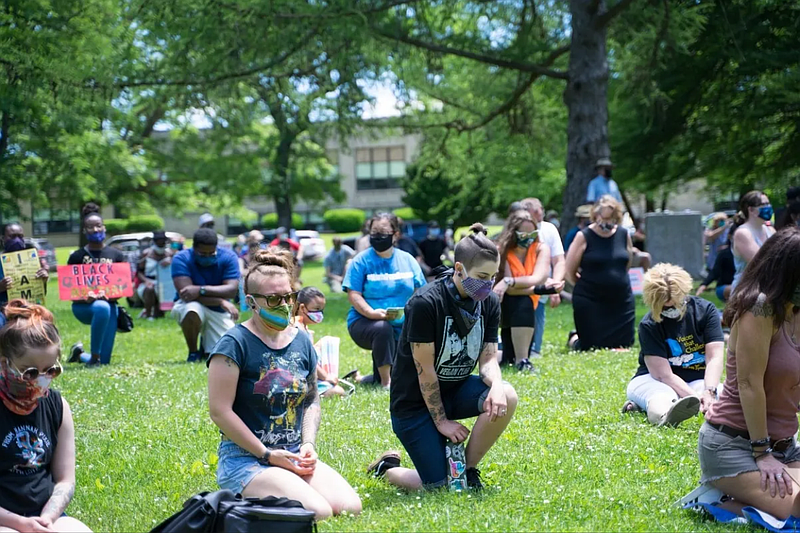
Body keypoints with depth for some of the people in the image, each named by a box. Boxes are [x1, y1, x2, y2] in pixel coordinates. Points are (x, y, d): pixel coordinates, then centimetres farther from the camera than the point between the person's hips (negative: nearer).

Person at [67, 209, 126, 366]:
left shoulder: (116, 255, 8)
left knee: (105, 361, -2)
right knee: (102, 307, -41)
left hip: (109, 305, 3)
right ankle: (94, 357, -26)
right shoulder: (77, 257, 3)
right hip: (83, 307, -3)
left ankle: (79, 354, 35)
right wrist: (84, 297, -22)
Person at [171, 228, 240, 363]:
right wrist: (221, 302, -34)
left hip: (219, 312, 2)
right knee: (192, 310, -39)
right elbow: (184, 292, -29)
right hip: (190, 306, -2)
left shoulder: (228, 258, -11)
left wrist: (201, 290, -38)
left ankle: (206, 346, 26)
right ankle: (193, 353, -11)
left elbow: (232, 290, -24)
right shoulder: (181, 259, -16)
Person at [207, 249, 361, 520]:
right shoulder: (235, 343, -10)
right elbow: (220, 411, -14)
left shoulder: (301, 341, 11)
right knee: (318, 513, -26)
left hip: (295, 455, 6)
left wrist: (308, 444, 1)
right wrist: (267, 455, -13)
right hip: (245, 458, -6)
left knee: (351, 507, -16)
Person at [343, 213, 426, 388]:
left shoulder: (408, 260, 5)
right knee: (383, 328, -40)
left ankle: (377, 376, 37)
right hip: (365, 321, -4)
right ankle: (385, 382, -26)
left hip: (400, 327, 4)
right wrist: (372, 312, -28)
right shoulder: (361, 261, -5)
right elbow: (353, 295, -11)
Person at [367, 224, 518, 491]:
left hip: (455, 390, 6)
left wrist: (496, 385, -28)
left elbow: (488, 358, -4)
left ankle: (468, 469, -3)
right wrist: (441, 421, -14)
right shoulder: (426, 303, -24)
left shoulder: (489, 303, -4)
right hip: (415, 401, -6)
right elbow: (425, 370, -19)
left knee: (506, 397, -25)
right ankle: (388, 467, 23)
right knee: (437, 487, -12)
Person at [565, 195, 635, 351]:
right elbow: (570, 271, -4)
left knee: (623, 344, 6)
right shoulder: (584, 237, -8)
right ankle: (574, 339, 34)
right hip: (589, 301, -4)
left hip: (621, 299, 5)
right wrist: (586, 285, 6)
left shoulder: (624, 235, 4)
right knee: (591, 347, -3)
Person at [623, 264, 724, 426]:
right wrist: (695, 398, -33)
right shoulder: (649, 326, -13)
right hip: (655, 381, -2)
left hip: (698, 381, 2)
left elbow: (715, 357, -15)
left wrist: (709, 392, -33)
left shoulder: (705, 310, -7)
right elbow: (663, 374, -19)